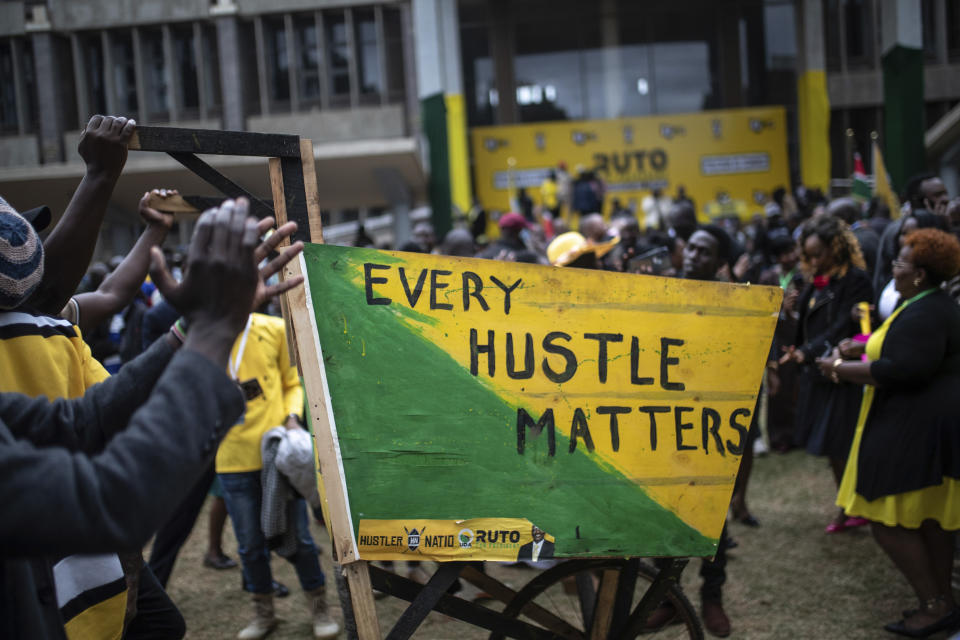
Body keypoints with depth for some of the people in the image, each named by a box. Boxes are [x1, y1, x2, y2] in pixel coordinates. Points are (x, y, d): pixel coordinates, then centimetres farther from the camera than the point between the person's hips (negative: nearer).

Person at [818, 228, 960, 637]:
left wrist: (842, 368, -18)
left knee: (889, 520, -6)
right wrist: (863, 347, 13)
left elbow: (903, 370, -28)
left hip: (914, 430, -11)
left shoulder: (923, 316, -20)